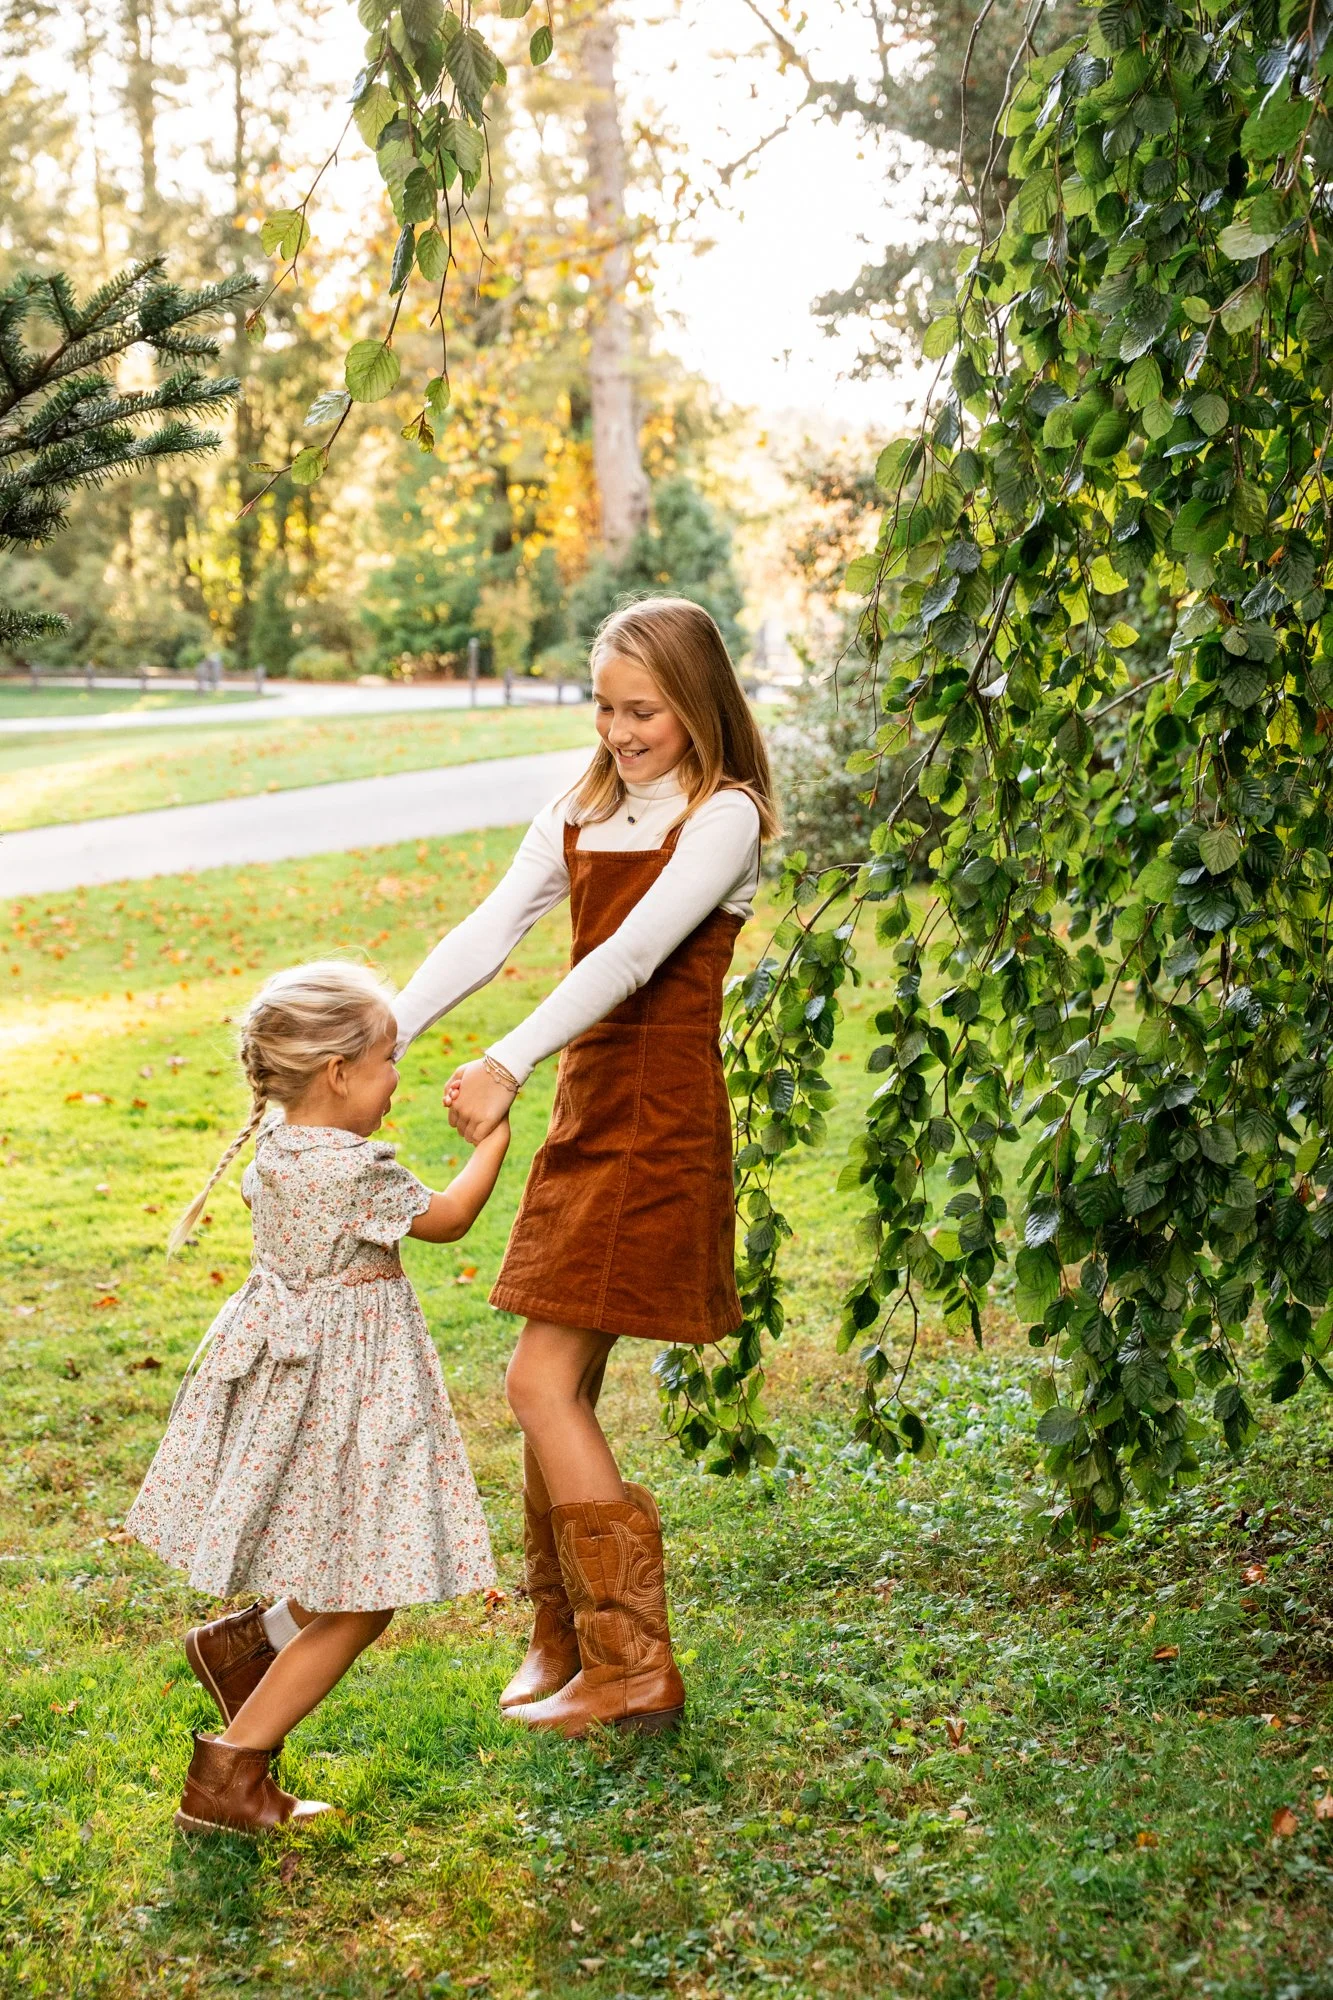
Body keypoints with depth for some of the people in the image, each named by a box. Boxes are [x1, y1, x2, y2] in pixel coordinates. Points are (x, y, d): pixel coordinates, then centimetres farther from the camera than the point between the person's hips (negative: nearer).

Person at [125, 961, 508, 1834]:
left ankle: (241, 1641, 33)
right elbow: (450, 1218, -7)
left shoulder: (278, 1142, 1)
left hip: (290, 1366, 9)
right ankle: (226, 1778, 6)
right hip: (339, 1395, -9)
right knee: (357, 1608, 2)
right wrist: (496, 1131, 4)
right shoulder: (354, 1171, -23)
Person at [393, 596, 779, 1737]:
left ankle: (635, 1669, -2)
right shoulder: (580, 815, 13)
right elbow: (488, 934, 4)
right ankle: (563, 1645, 25)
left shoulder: (724, 817, -9)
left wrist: (509, 1066, -32)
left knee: (542, 1384, -10)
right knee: (564, 1390, 11)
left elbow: (633, 955, -22)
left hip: (660, 1121, -7)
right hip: (586, 1109, 7)